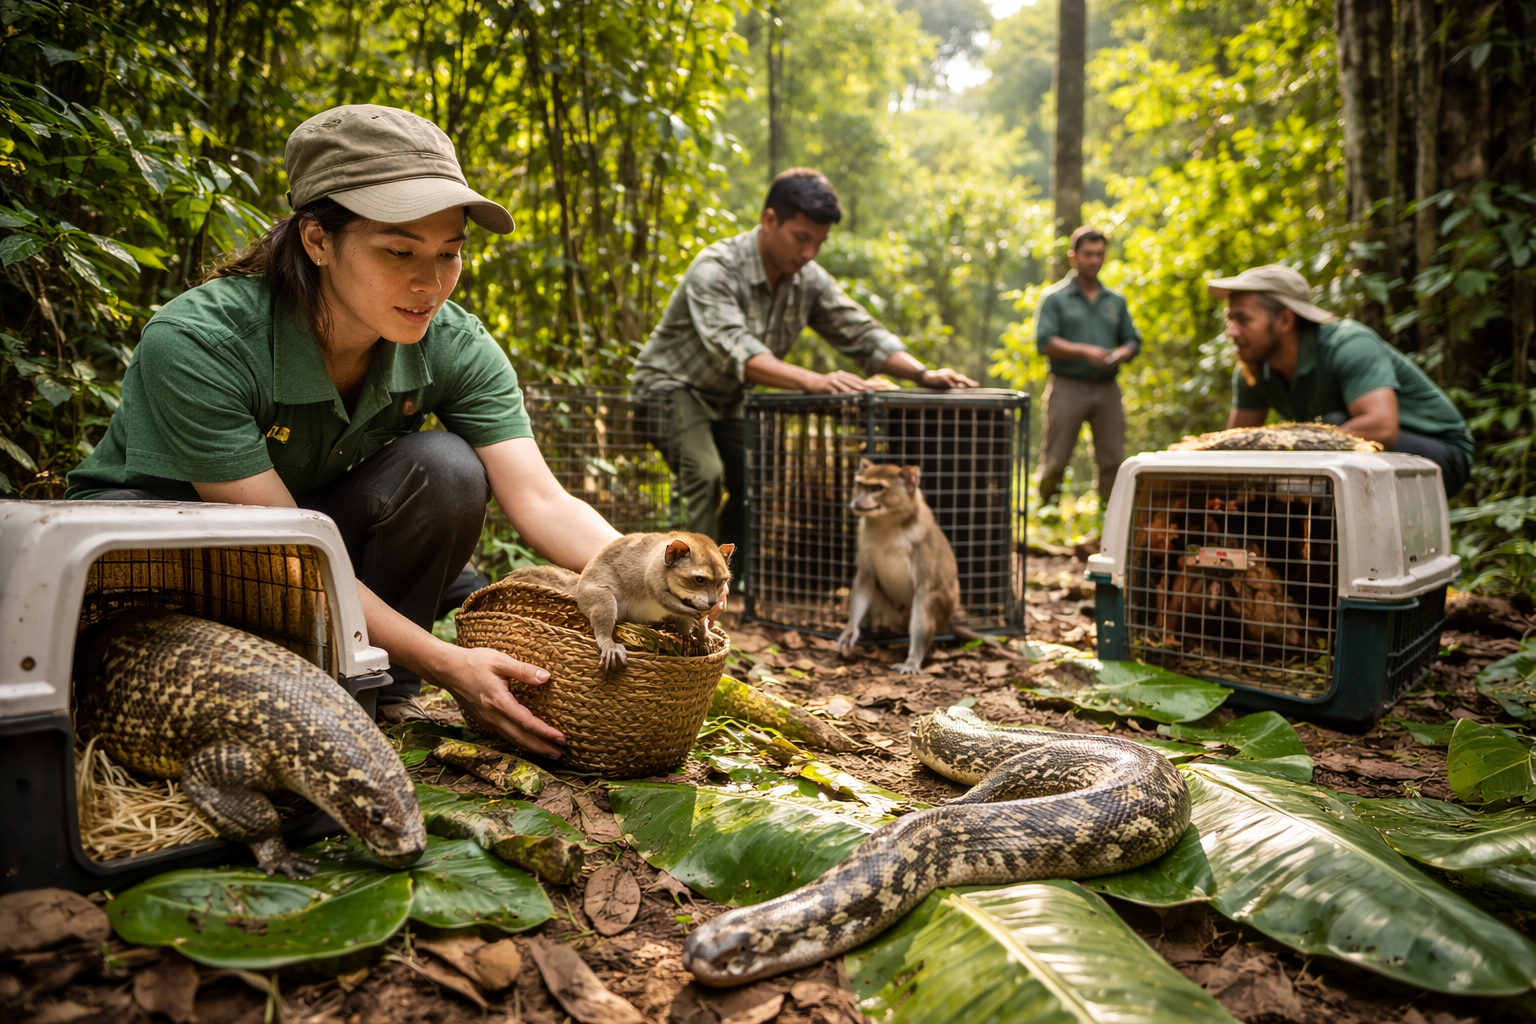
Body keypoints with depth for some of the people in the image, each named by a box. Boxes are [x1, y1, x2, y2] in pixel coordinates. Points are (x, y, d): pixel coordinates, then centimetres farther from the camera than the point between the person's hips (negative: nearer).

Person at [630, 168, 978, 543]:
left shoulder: (810, 281, -8)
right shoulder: (715, 270, -28)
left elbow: (863, 335, -5)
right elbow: (736, 351, -42)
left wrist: (923, 374, -22)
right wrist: (812, 381, -56)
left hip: (727, 399, 7)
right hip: (672, 386, -7)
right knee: (705, 475, -27)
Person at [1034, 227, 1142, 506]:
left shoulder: (1116, 301, 17)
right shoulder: (1055, 297, 4)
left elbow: (1133, 341, 16)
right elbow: (1045, 342, -7)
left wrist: (1122, 354, -8)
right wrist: (1084, 352, -18)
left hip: (1107, 388, 4)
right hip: (1068, 387, -4)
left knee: (1113, 460, 1)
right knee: (1055, 460, -4)